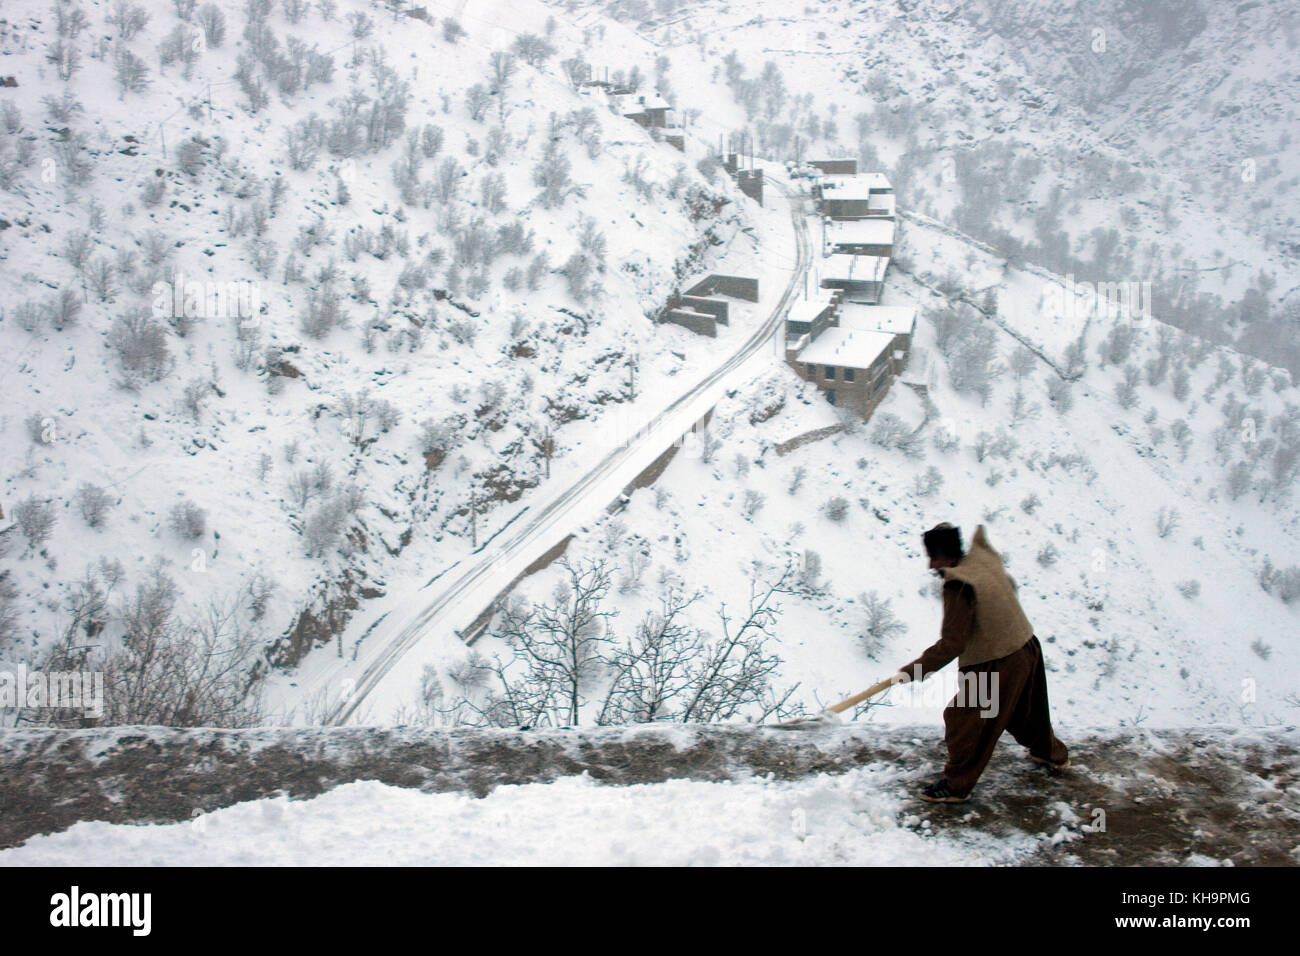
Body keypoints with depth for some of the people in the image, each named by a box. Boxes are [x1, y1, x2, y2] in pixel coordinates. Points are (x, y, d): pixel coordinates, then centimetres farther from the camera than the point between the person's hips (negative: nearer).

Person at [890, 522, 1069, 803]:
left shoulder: (958, 586, -26)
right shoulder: (985, 558, -3)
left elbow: (952, 643, -27)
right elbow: (1010, 587, 18)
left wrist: (913, 671, -22)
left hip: (996, 666, -9)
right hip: (1028, 648, 9)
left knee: (964, 721, 2)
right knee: (1026, 709, 31)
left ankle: (956, 785, 12)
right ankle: (1051, 752, 51)